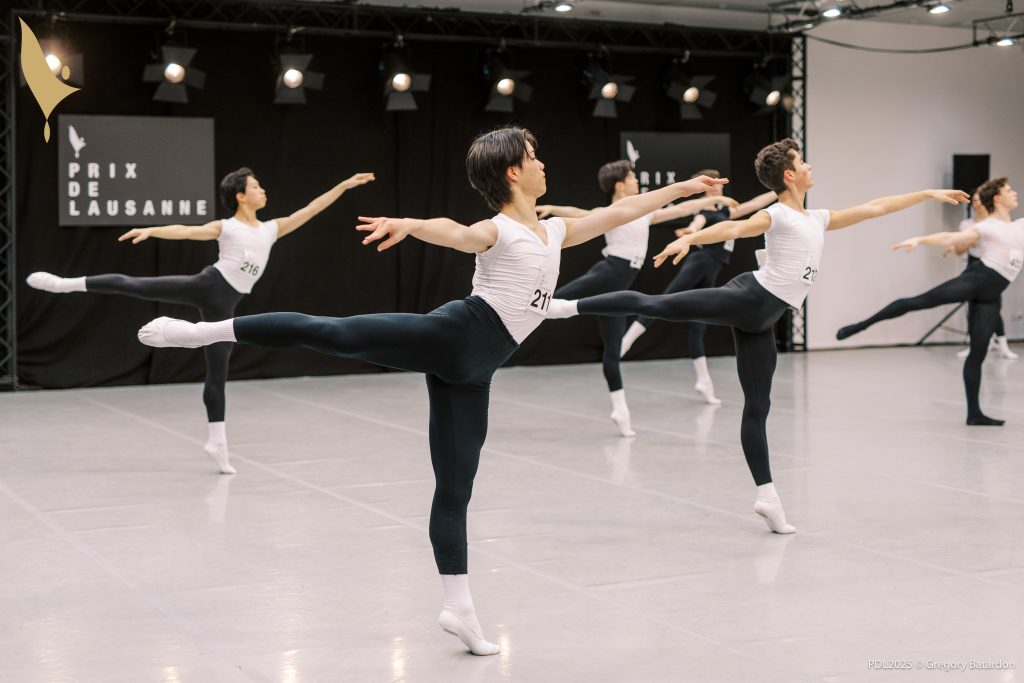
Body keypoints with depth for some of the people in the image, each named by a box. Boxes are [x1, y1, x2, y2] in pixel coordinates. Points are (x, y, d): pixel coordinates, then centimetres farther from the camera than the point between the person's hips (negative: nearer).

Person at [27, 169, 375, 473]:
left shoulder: (271, 229, 15)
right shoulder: (226, 228, 3)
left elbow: (310, 210, 15)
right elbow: (185, 231, -8)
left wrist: (345, 185, 12)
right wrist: (150, 230, -23)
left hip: (224, 305, 3)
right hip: (207, 285, -3)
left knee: (217, 374, 6)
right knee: (135, 286, -14)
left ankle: (217, 442, 9)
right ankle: (66, 283, -5)